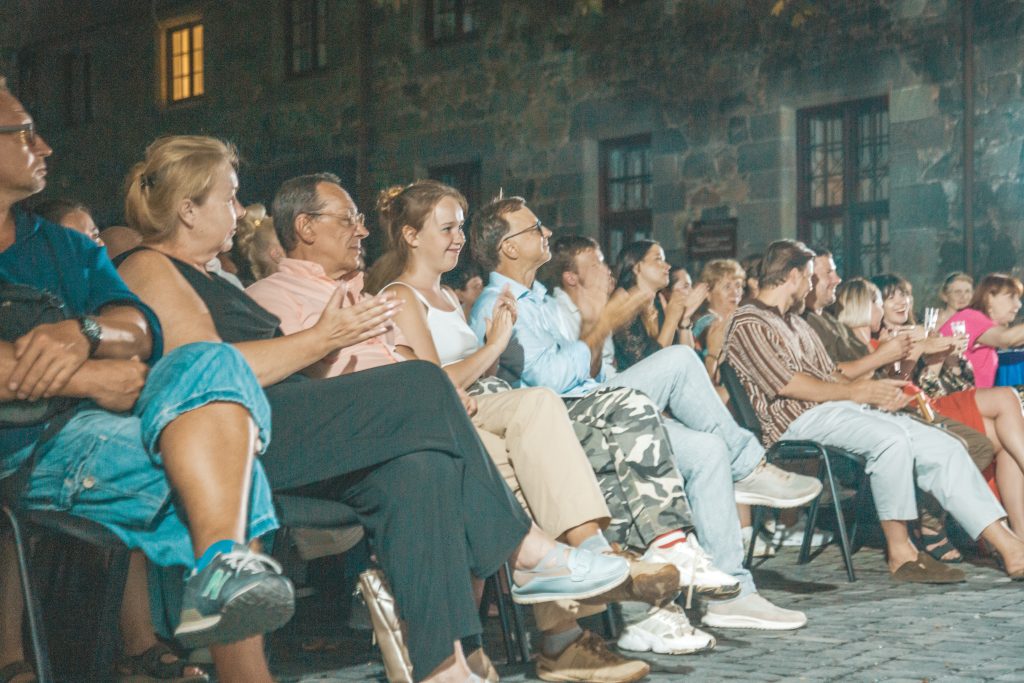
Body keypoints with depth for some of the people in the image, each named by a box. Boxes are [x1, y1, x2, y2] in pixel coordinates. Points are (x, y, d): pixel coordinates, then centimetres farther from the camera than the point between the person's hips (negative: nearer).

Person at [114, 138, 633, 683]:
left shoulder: (202, 276, 30)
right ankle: (527, 553, -6)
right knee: (421, 386, -18)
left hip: (279, 437, 10)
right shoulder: (148, 270, -1)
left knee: (415, 464, -17)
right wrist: (323, 338, -9)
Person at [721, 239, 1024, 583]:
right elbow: (785, 384, -13)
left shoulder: (796, 322, 28)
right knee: (891, 438, -35)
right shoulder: (748, 324, -2)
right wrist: (857, 391, -10)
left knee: (945, 447, -7)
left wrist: (876, 391, 3)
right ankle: (900, 553, -24)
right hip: (800, 421, -9)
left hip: (837, 410, 9)